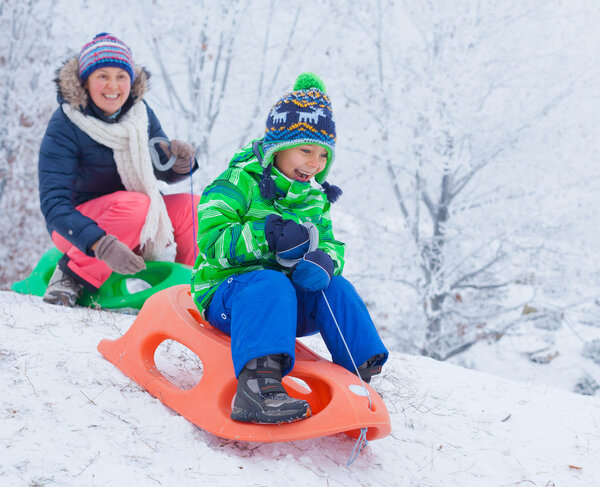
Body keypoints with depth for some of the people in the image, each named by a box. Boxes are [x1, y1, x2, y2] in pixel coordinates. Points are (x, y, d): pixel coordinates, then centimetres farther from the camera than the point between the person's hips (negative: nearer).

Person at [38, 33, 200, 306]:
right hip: (77, 224, -5)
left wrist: (181, 162, -21)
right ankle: (73, 274, -18)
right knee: (135, 204, -33)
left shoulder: (140, 113, -3)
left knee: (194, 207, -15)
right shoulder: (63, 127, -20)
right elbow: (53, 204, -27)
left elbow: (164, 173, 5)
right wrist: (101, 244, -42)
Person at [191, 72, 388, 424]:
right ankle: (258, 384, -56)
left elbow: (330, 244, 5)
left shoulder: (313, 201, 15)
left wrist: (323, 260, -21)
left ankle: (358, 377, -17)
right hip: (226, 292, -6)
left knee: (335, 288, -19)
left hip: (284, 300, 6)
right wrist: (265, 236, -31)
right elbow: (211, 240, -18)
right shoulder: (238, 183, -7)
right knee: (271, 284, -38)